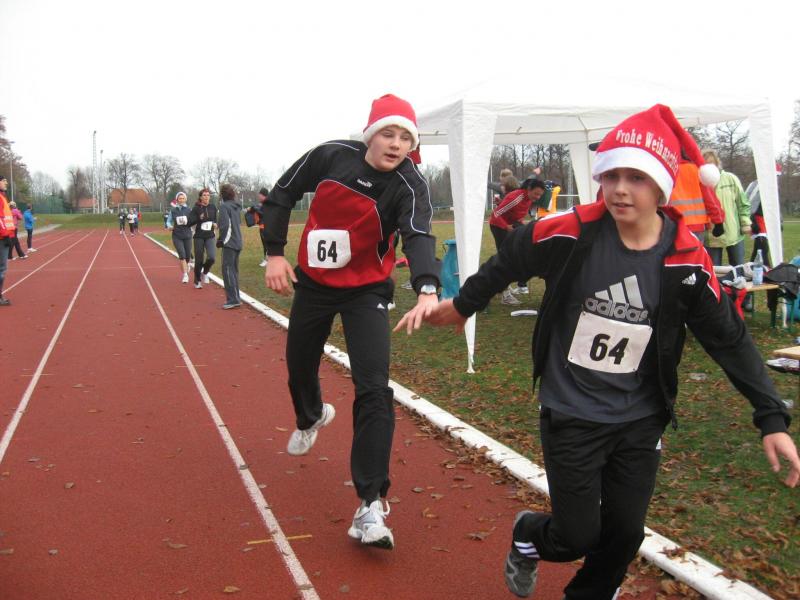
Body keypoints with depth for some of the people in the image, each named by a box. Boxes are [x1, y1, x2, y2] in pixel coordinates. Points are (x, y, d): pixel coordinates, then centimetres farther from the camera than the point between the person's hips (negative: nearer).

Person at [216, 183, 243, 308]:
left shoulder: (224, 206, -11)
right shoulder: (237, 206, 13)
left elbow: (225, 225, -18)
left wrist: (221, 240, -6)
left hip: (229, 243, -8)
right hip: (238, 243, 8)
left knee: (227, 271, -5)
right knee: (234, 270, 14)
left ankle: (233, 299, -8)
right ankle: (235, 298, 18)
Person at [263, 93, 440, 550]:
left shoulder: (410, 185, -21)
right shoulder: (331, 156, -14)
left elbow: (418, 235, -39)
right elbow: (283, 194, 1)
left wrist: (427, 289, -57)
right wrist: (275, 253, -6)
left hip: (366, 291, -3)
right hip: (312, 282, 3)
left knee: (374, 389, -17)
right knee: (300, 367, 19)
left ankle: (372, 504, -11)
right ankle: (311, 417, 57)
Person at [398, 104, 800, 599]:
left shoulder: (687, 259, -12)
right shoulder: (571, 234, -17)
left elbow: (730, 339, -2)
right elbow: (508, 263, 2)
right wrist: (462, 306, 17)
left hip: (640, 423, 3)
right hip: (570, 418, -2)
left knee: (624, 535, 11)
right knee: (579, 536, 4)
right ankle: (528, 536, 40)